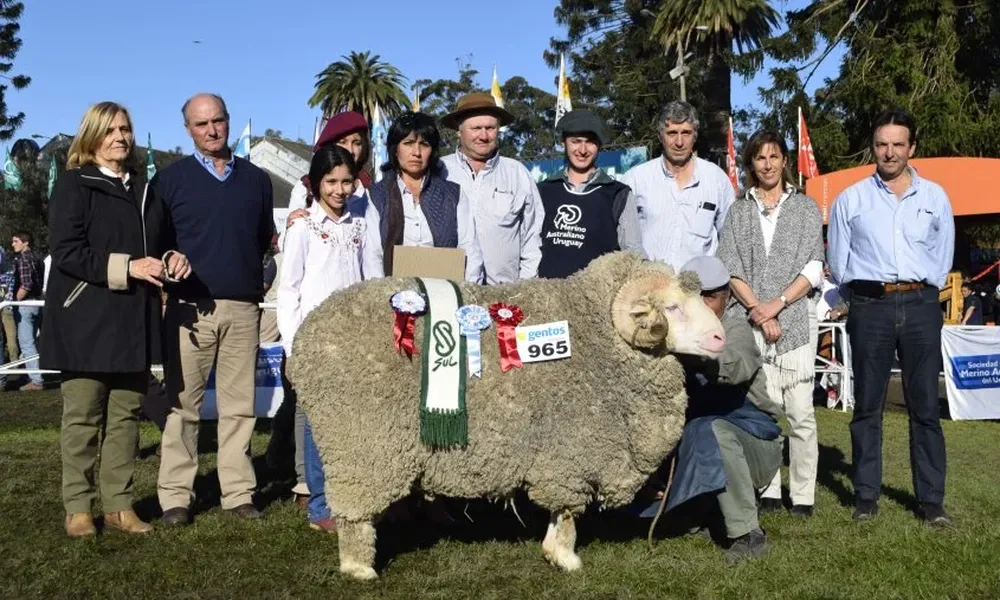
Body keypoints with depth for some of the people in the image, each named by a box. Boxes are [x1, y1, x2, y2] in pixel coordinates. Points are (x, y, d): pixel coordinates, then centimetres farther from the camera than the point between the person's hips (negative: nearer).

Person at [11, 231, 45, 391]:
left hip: (25, 305, -9)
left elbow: (26, 284, -21)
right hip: (37, 304, 9)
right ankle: (33, 376, 19)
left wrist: (15, 300, -14)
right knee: (31, 342, 14)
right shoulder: (36, 259, 15)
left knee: (26, 343, -7)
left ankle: (36, 381, -8)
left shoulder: (22, 259, -12)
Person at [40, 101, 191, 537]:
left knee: (126, 415, 7)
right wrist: (125, 267, -19)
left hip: (134, 320, 6)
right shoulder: (74, 185, -2)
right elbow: (65, 252, -12)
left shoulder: (144, 188, 17)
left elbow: (162, 241, 27)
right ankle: (78, 508, 9)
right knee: (83, 417, 0)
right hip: (86, 321, -5)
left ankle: (119, 504, 13)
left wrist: (172, 259, 4)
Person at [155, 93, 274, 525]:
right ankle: (175, 495, 6)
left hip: (243, 308, 2)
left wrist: (254, 282, 10)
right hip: (190, 307, -2)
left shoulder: (256, 179, 14)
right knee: (183, 404, 0)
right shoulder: (171, 178, 6)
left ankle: (238, 491, 11)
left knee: (239, 405, 4)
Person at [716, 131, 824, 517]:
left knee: (801, 413, -3)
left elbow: (813, 267, 4)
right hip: (749, 321, 1)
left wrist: (777, 304, -7)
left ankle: (803, 495, 4)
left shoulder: (805, 207, 12)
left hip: (795, 318, -1)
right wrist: (756, 309, -6)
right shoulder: (738, 211, 14)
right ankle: (767, 491, 6)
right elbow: (729, 267, 6)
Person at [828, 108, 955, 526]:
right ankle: (866, 496, 11)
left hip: (921, 305, 1)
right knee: (868, 406, 3)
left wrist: (921, 289, 13)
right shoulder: (850, 199, 6)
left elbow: (943, 257, 15)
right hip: (870, 307, -1)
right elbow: (838, 262, 10)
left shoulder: (935, 197, 9)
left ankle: (932, 500, 9)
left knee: (925, 407, 3)